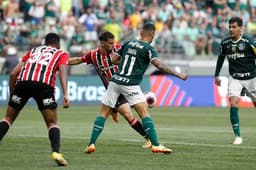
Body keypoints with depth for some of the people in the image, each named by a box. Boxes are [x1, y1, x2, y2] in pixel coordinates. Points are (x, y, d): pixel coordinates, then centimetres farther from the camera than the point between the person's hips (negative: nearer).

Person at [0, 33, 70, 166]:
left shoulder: (33, 50, 35)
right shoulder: (61, 54, 27)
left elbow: (13, 73, 26)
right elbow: (62, 71, 5)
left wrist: (11, 94, 35)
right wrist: (65, 94, -7)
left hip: (23, 81, 2)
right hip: (44, 84, -2)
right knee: (52, 123, 9)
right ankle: (56, 152, -13)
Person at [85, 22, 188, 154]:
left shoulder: (128, 44, 13)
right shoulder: (148, 49, -2)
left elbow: (113, 60, 18)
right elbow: (159, 66, -14)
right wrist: (178, 75, -9)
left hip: (115, 81, 5)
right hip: (130, 85, -5)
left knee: (103, 113, 10)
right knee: (144, 113, -4)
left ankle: (91, 144, 3)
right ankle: (155, 145, -13)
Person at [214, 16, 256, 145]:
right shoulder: (225, 43, -1)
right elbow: (221, 57, 17)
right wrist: (216, 75, 18)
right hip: (234, 78, 2)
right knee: (233, 103, -16)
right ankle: (237, 136, -10)